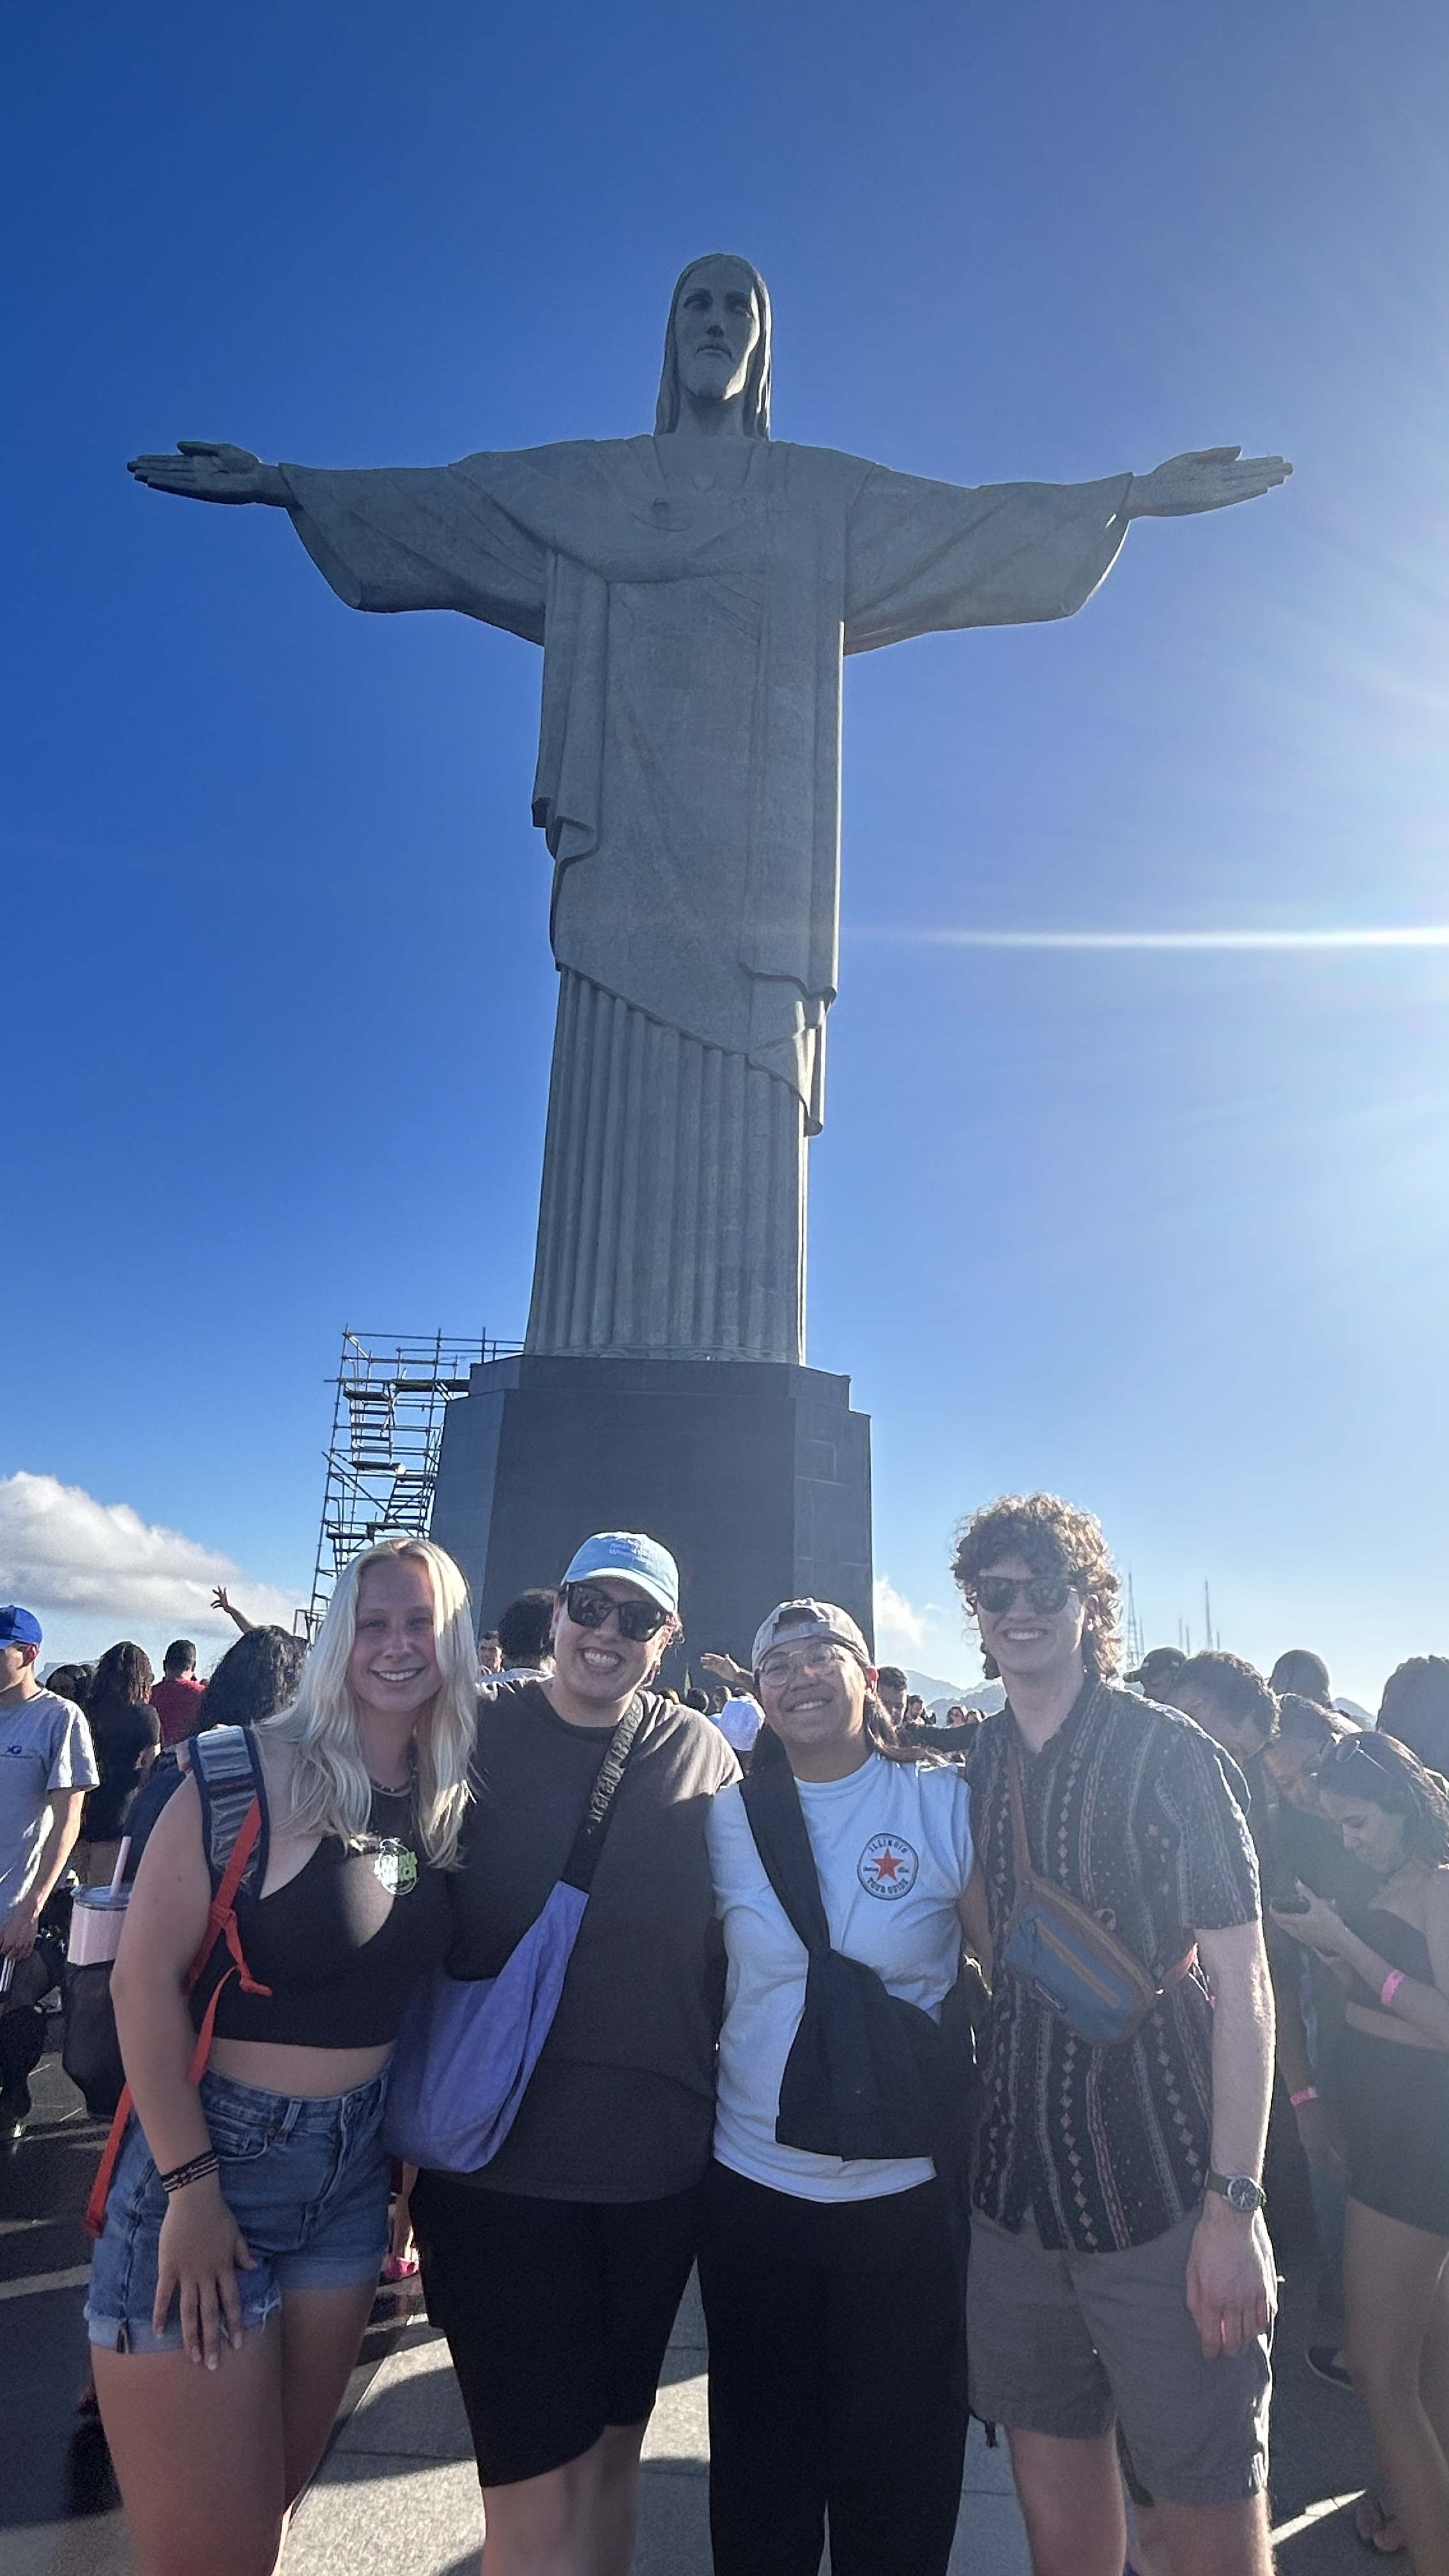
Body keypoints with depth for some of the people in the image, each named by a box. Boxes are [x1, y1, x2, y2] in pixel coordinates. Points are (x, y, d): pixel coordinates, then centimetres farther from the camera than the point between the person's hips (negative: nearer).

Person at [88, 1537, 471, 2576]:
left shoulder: (451, 1801, -1)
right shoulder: (256, 1772, -18)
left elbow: (407, 1976, 7)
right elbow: (145, 1978, -18)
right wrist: (193, 2185, -18)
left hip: (353, 2165, 5)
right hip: (213, 2152, -5)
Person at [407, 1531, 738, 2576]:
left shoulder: (705, 1754, -2)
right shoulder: (479, 1733, -8)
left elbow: (732, 1933, 9)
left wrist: (716, 2093, 6)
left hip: (660, 2157, 3)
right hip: (498, 2152, -2)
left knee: (613, 2450, 20)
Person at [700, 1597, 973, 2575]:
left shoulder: (944, 1803, -8)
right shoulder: (730, 1817, -3)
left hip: (908, 2191, -1)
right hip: (755, 2184, 2)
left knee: (900, 2489, 16)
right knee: (760, 2474, 18)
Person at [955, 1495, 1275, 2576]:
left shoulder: (1171, 1755, -11)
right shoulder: (978, 1764, 4)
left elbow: (1241, 1985, -12)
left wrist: (1234, 2203, -16)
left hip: (1162, 2194, -4)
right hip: (1018, 2192, 5)